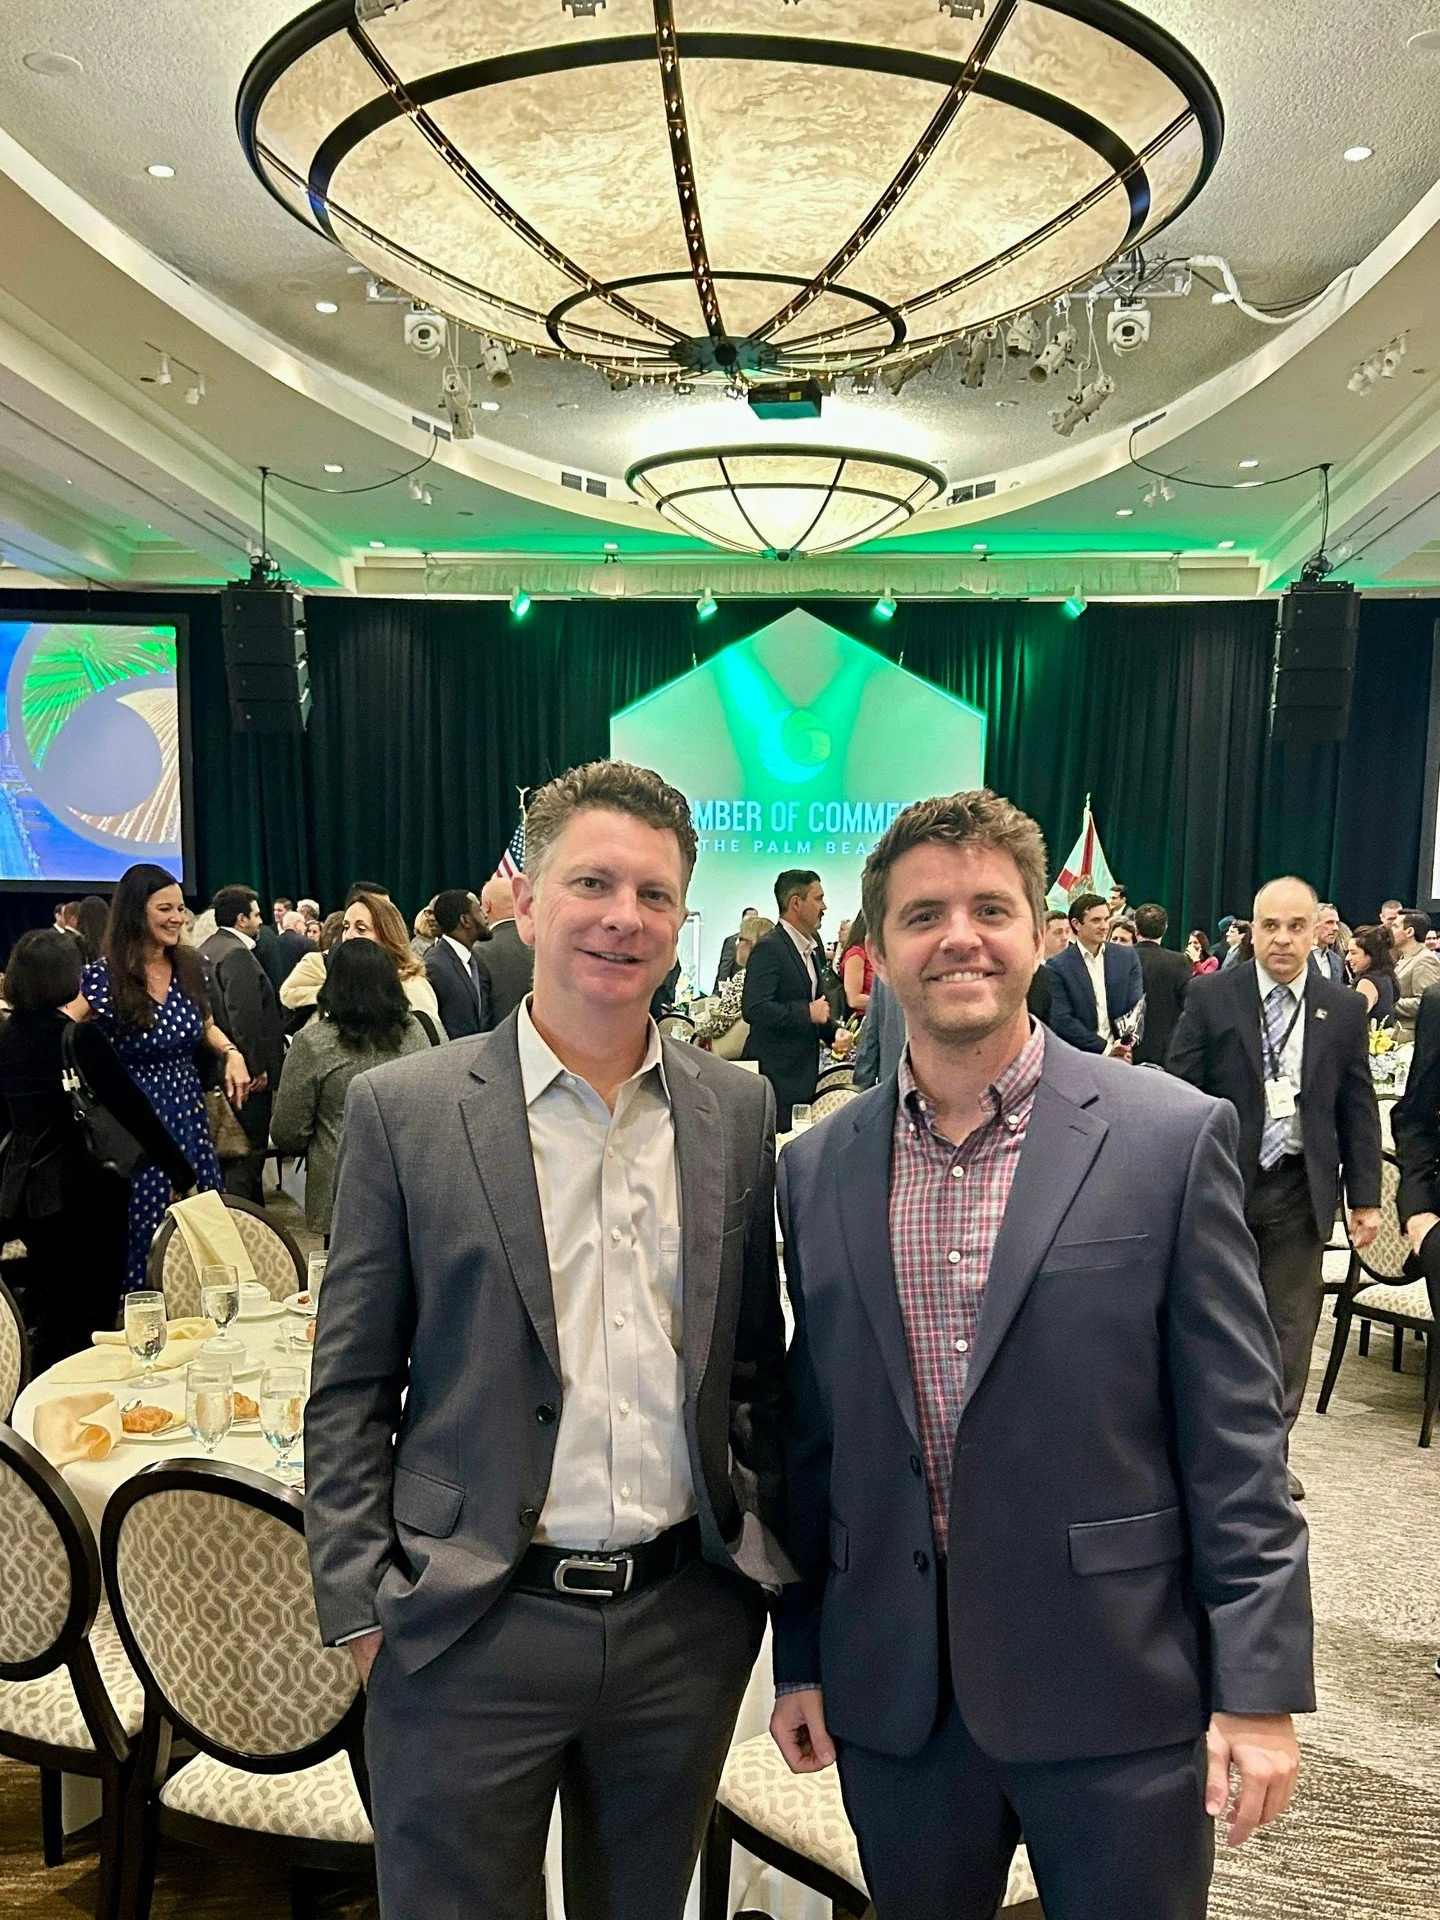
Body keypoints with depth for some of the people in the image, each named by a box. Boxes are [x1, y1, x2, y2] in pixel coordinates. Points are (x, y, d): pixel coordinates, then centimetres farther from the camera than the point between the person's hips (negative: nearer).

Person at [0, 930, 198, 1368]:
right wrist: (183, 1175, -11)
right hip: (84, 1190, -6)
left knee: (47, 1317, 20)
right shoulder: (81, 1036, -16)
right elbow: (133, 1110, -16)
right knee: (91, 1318, 6)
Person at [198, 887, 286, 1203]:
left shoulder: (206, 950, 14)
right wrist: (258, 1067, -18)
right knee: (248, 1153, -4)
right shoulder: (237, 954, -17)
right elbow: (245, 1016, -24)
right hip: (247, 1072, -10)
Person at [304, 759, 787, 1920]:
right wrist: (363, 1604, -6)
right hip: (469, 1631, -2)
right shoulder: (405, 1110, -8)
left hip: (688, 1621, 3)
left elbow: (758, 1359, 8)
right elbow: (351, 1389, -4)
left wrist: (769, 1550, 8)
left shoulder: (738, 1110, 0)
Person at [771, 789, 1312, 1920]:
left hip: (1118, 1695, -2)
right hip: (891, 1699, 3)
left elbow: (1235, 1436, -7)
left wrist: (1260, 1688, -7)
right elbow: (812, 1434, 6)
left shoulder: (1173, 1138, -9)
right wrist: (799, 1658, 9)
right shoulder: (817, 1171, 0)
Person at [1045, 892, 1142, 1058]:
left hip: (1124, 1056, 3)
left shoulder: (1128, 959, 8)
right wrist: (1105, 1048, -13)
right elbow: (1061, 1020, -10)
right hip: (1080, 1057, -3)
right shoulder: (1057, 966, -5)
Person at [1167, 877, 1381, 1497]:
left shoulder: (1344, 1009, 3)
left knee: (1290, 1328, 11)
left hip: (1301, 1189, 2)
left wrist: (1365, 1196, 4)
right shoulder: (1210, 996, -4)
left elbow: (1358, 1110, 7)